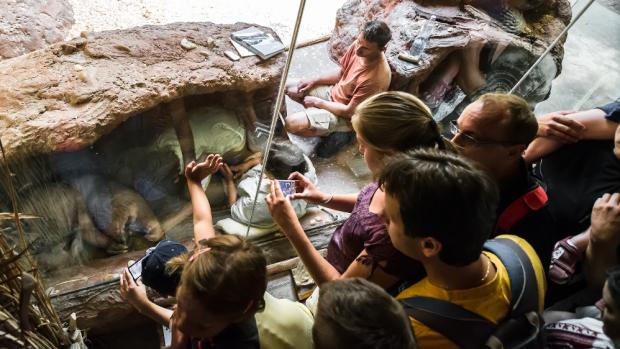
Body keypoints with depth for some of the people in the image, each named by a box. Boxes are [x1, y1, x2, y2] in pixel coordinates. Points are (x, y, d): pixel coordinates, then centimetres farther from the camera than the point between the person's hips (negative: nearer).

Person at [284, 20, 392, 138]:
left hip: (345, 117, -7)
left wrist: (317, 102, -15)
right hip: (334, 92, 8)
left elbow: (349, 111, -26)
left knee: (291, 124, -19)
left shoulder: (376, 78, -37)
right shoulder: (359, 45, -15)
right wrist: (314, 81, -5)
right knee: (290, 89, 8)